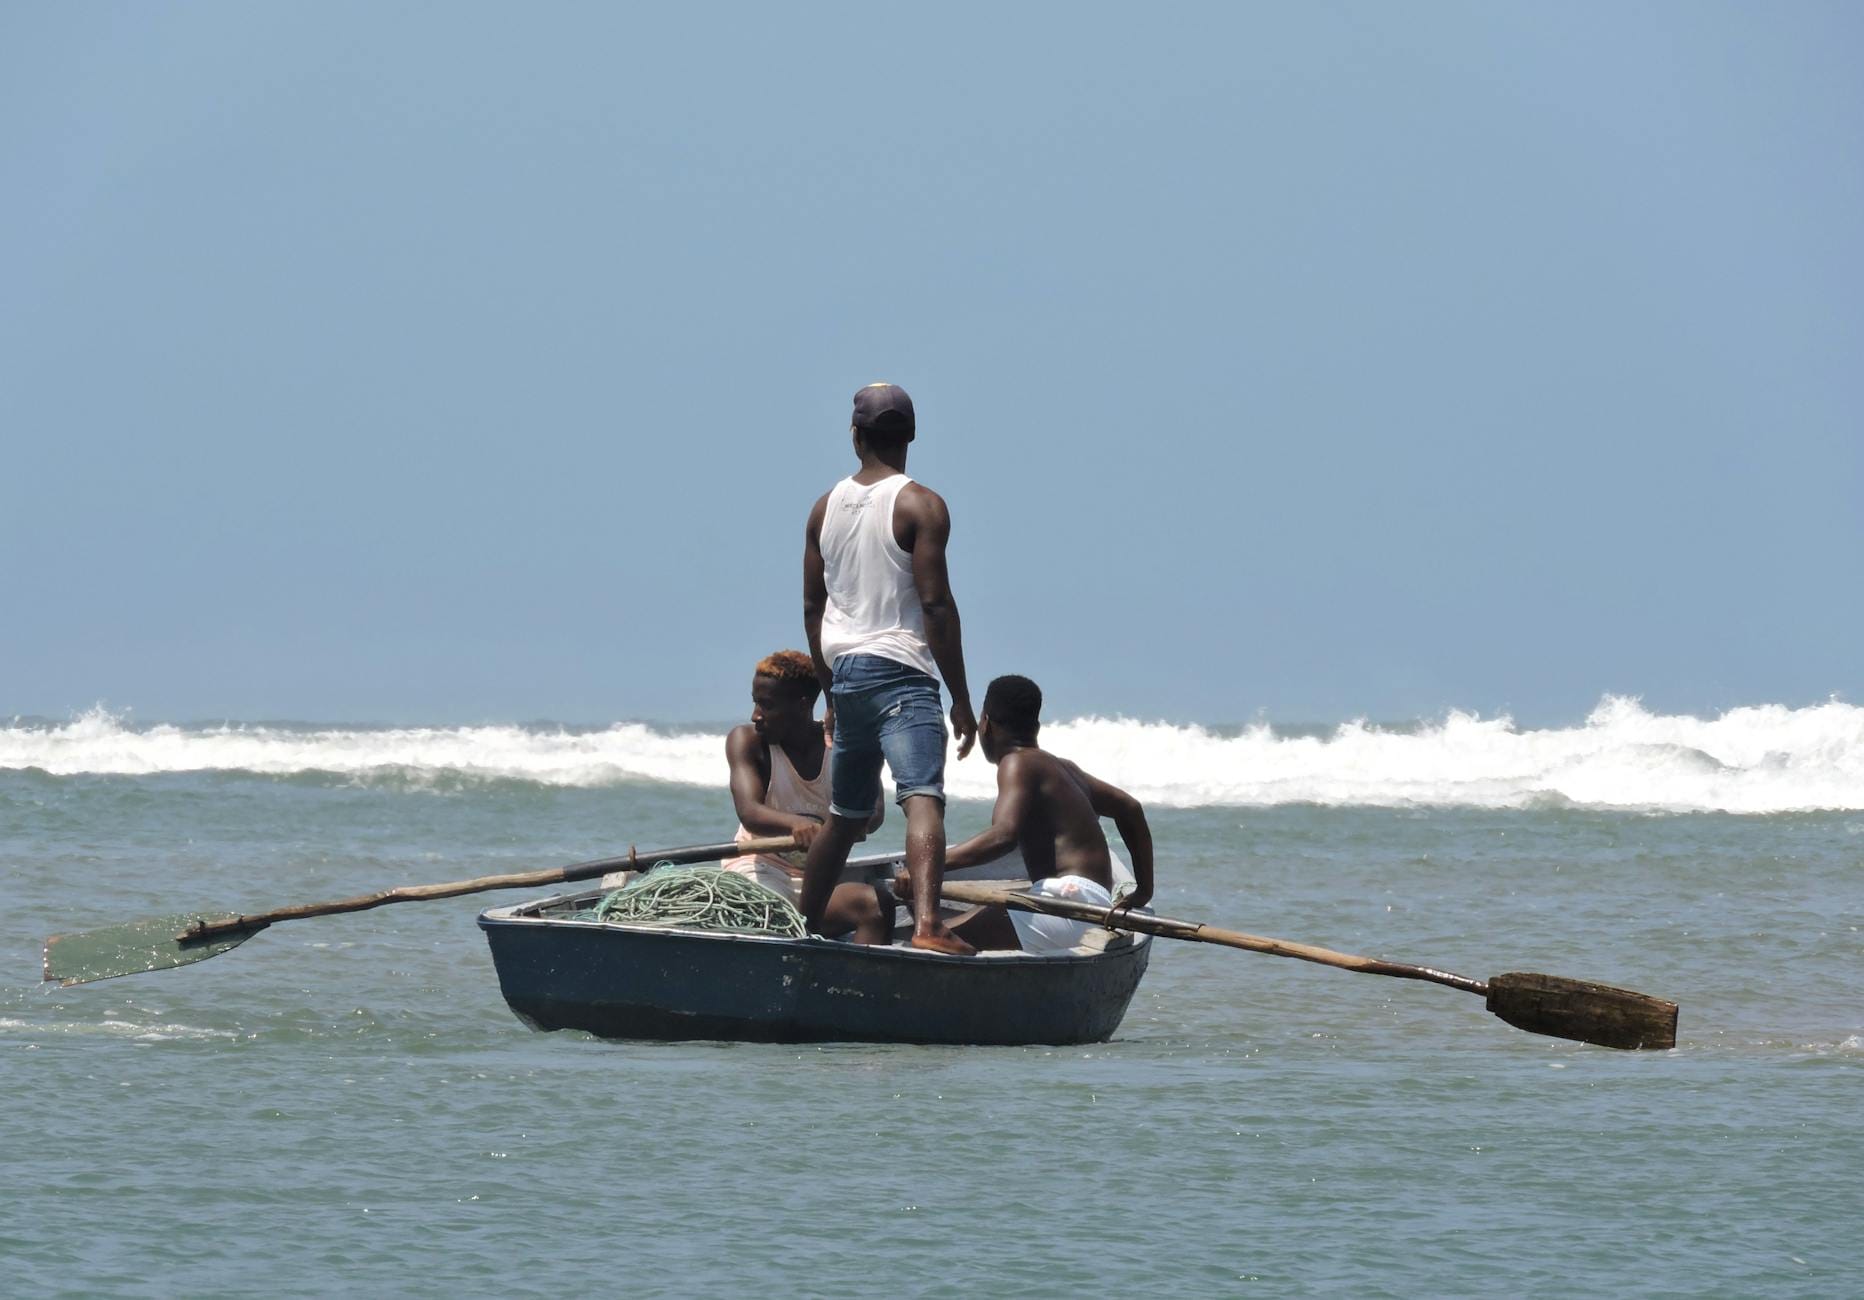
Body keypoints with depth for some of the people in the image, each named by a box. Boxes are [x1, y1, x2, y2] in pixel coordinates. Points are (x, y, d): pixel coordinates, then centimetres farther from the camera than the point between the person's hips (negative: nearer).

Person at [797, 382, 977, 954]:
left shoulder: (825, 507, 11)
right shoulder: (920, 506, -8)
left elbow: (813, 607, 15)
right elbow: (936, 605, -13)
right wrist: (961, 700, -8)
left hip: (846, 673, 7)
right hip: (901, 673, -7)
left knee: (844, 815, 21)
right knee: (923, 799, -21)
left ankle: (804, 929, 28)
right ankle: (927, 923, -39)